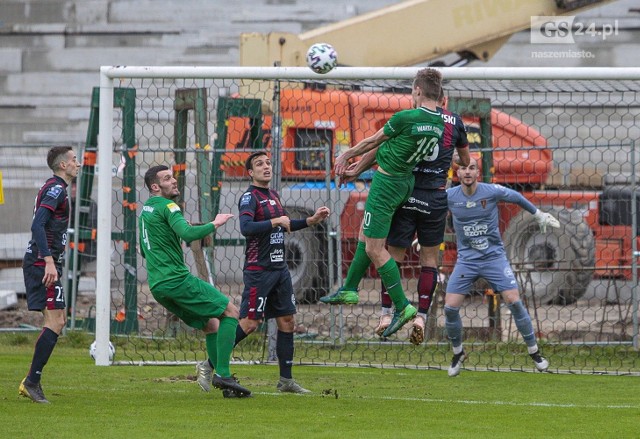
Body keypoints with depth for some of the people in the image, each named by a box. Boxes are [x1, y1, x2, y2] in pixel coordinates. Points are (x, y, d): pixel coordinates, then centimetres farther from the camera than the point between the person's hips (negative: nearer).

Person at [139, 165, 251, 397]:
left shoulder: (146, 209, 20)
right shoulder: (166, 206, -8)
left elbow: (145, 250, 31)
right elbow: (188, 233, -24)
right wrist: (214, 224, -12)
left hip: (157, 286, 9)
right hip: (177, 279, -9)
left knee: (211, 324, 15)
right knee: (230, 312, -4)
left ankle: (224, 382, 7)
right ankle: (222, 374, -14)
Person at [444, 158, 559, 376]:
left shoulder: (492, 192, -10)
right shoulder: (449, 197, -6)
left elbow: (517, 198, 9)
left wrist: (539, 215, 21)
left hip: (494, 257, -1)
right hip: (466, 259, 2)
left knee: (514, 301, -14)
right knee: (450, 307, -9)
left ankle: (534, 352, 0)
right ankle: (458, 354, 16)